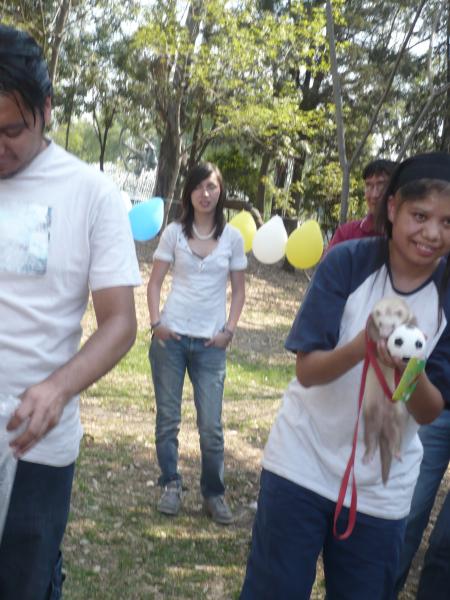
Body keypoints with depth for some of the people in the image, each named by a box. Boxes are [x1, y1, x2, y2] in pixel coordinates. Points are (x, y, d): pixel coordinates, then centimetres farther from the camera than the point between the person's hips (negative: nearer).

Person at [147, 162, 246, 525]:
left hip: (211, 343, 0)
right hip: (171, 337, 0)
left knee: (212, 426, 1)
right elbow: (155, 283, 5)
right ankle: (171, 485, 23)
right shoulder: (174, 232, 3)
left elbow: (239, 290, 8)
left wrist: (229, 330, -3)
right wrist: (156, 322, -8)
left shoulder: (232, 237, 4)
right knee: (168, 419, 7)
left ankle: (214, 494, 17)